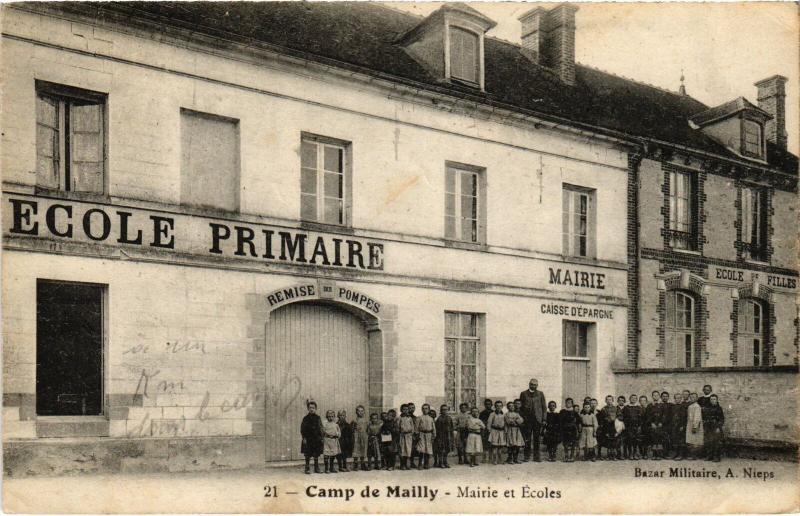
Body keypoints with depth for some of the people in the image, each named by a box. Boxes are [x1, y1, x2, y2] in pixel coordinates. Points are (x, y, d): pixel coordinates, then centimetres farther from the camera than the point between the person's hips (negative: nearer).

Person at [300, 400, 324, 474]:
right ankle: (307, 469, 5)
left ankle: (316, 468, 16)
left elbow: (321, 428, 9)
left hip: (317, 439, 3)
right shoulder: (306, 418, -1)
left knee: (316, 455, 8)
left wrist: (321, 437, 2)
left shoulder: (318, 418, 7)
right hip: (308, 439, -3)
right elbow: (302, 429, -3)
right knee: (307, 455, -1)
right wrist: (304, 438, -11)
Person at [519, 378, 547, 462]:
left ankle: (537, 456, 7)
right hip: (527, 420, -1)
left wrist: (544, 419, 1)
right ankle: (527, 456, 6)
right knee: (527, 439, -1)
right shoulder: (523, 394, 8)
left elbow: (544, 407, 9)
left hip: (537, 419, 1)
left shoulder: (540, 394, 11)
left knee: (537, 439, 1)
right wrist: (521, 419, 0)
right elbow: (520, 407, 8)